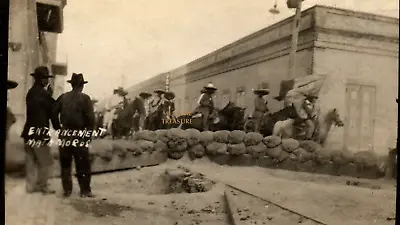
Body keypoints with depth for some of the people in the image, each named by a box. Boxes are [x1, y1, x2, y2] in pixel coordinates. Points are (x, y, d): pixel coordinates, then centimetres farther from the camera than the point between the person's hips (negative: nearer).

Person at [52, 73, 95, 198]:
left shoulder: (63, 97, 5)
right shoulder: (85, 98, -6)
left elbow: (53, 113, 5)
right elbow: (90, 118, -12)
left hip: (64, 134, 4)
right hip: (79, 136, -3)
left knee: (65, 164, 11)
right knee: (83, 165, 4)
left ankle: (67, 190, 14)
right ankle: (85, 190, 6)